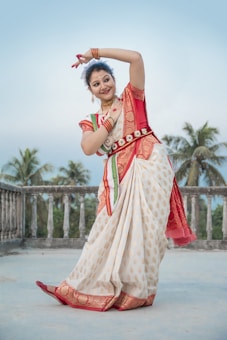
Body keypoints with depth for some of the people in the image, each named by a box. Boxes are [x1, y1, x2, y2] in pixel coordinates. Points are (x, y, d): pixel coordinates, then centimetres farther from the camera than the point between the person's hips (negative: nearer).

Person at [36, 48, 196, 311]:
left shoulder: (132, 97, 12)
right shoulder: (91, 121, 18)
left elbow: (136, 57, -2)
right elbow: (88, 148, -2)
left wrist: (95, 53, 0)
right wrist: (111, 120, -3)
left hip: (148, 163, -3)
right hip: (118, 176, 3)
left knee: (142, 227, -8)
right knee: (110, 229, 0)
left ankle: (137, 291, 0)